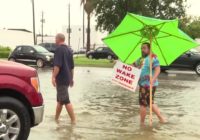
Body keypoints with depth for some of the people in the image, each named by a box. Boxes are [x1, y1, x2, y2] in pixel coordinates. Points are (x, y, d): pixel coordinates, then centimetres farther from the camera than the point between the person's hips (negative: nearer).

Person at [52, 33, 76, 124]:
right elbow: (72, 66, 20)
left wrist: (53, 76, -24)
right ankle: (56, 117, 25)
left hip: (61, 79, -9)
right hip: (67, 78, 10)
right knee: (60, 99, 17)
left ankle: (73, 120, -4)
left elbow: (57, 65, -23)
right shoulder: (68, 50, 16)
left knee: (66, 101, -6)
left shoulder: (59, 49, -12)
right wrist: (71, 78, 26)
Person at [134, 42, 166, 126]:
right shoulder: (141, 59, 16)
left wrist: (153, 79, -38)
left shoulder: (152, 58, -12)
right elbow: (134, 65, 25)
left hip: (148, 85, -9)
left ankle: (142, 123, 12)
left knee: (143, 104, 0)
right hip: (143, 85, 9)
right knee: (150, 103, 17)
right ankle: (161, 119, 26)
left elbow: (158, 69, -23)